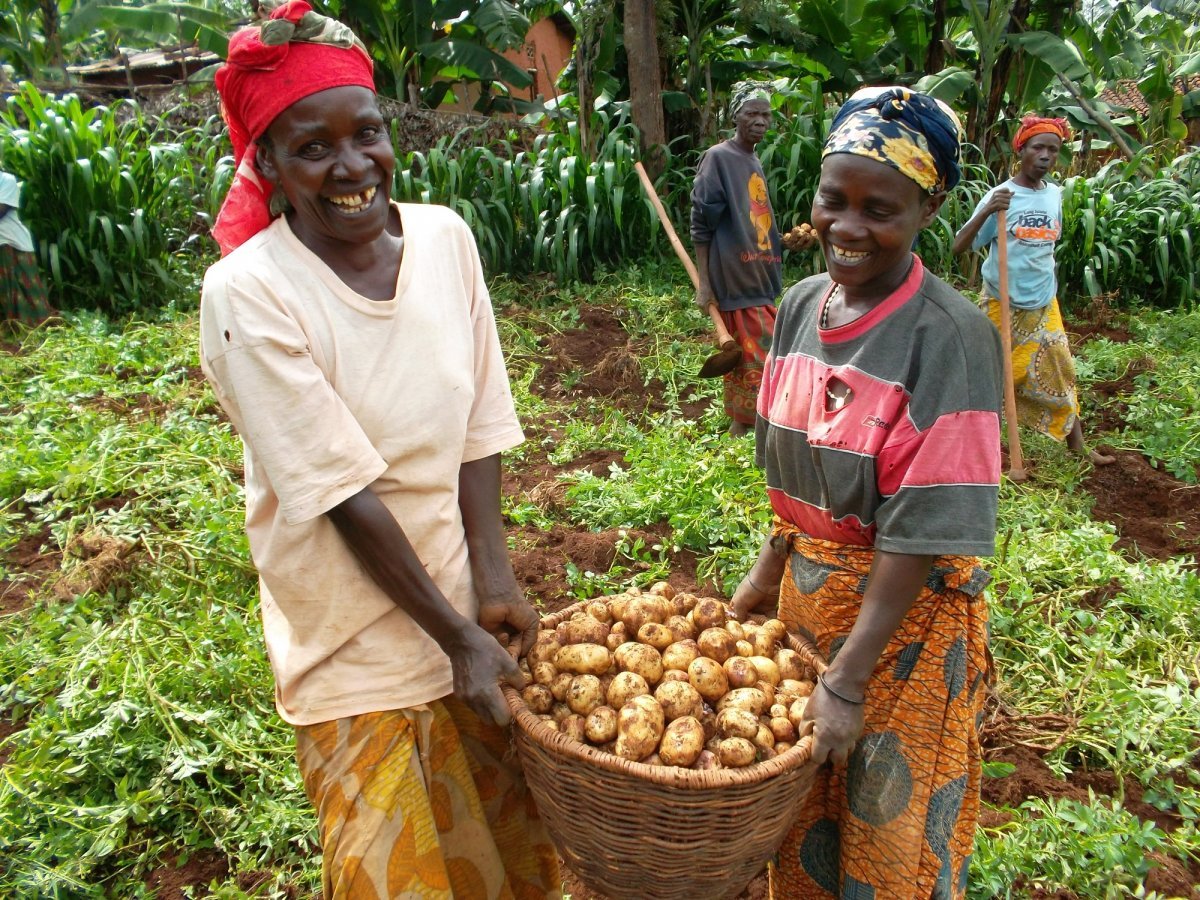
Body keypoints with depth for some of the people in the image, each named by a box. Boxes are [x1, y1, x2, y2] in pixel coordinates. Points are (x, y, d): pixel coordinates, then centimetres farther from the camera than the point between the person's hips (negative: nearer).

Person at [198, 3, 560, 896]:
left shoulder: (446, 237, -5)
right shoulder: (249, 294, -19)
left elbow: (479, 427, -3)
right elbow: (346, 492, -20)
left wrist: (494, 580, -10)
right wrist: (457, 638, -16)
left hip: (457, 590, 4)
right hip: (356, 640, -4)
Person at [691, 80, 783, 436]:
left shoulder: (754, 162, 16)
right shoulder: (718, 158, -10)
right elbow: (701, 225, -13)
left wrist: (788, 239, 14)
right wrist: (703, 283, -16)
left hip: (760, 278, 9)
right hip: (736, 279, -9)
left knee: (745, 357, 14)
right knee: (756, 359, -8)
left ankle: (739, 427, 24)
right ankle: (742, 429, 3)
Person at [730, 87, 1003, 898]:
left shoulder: (951, 337, -21)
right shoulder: (800, 306, -2)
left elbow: (922, 529, -23)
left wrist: (848, 679, -23)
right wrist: (770, 572, 11)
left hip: (907, 617, -5)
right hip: (807, 594, 6)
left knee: (891, 831, 15)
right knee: (801, 808, 24)